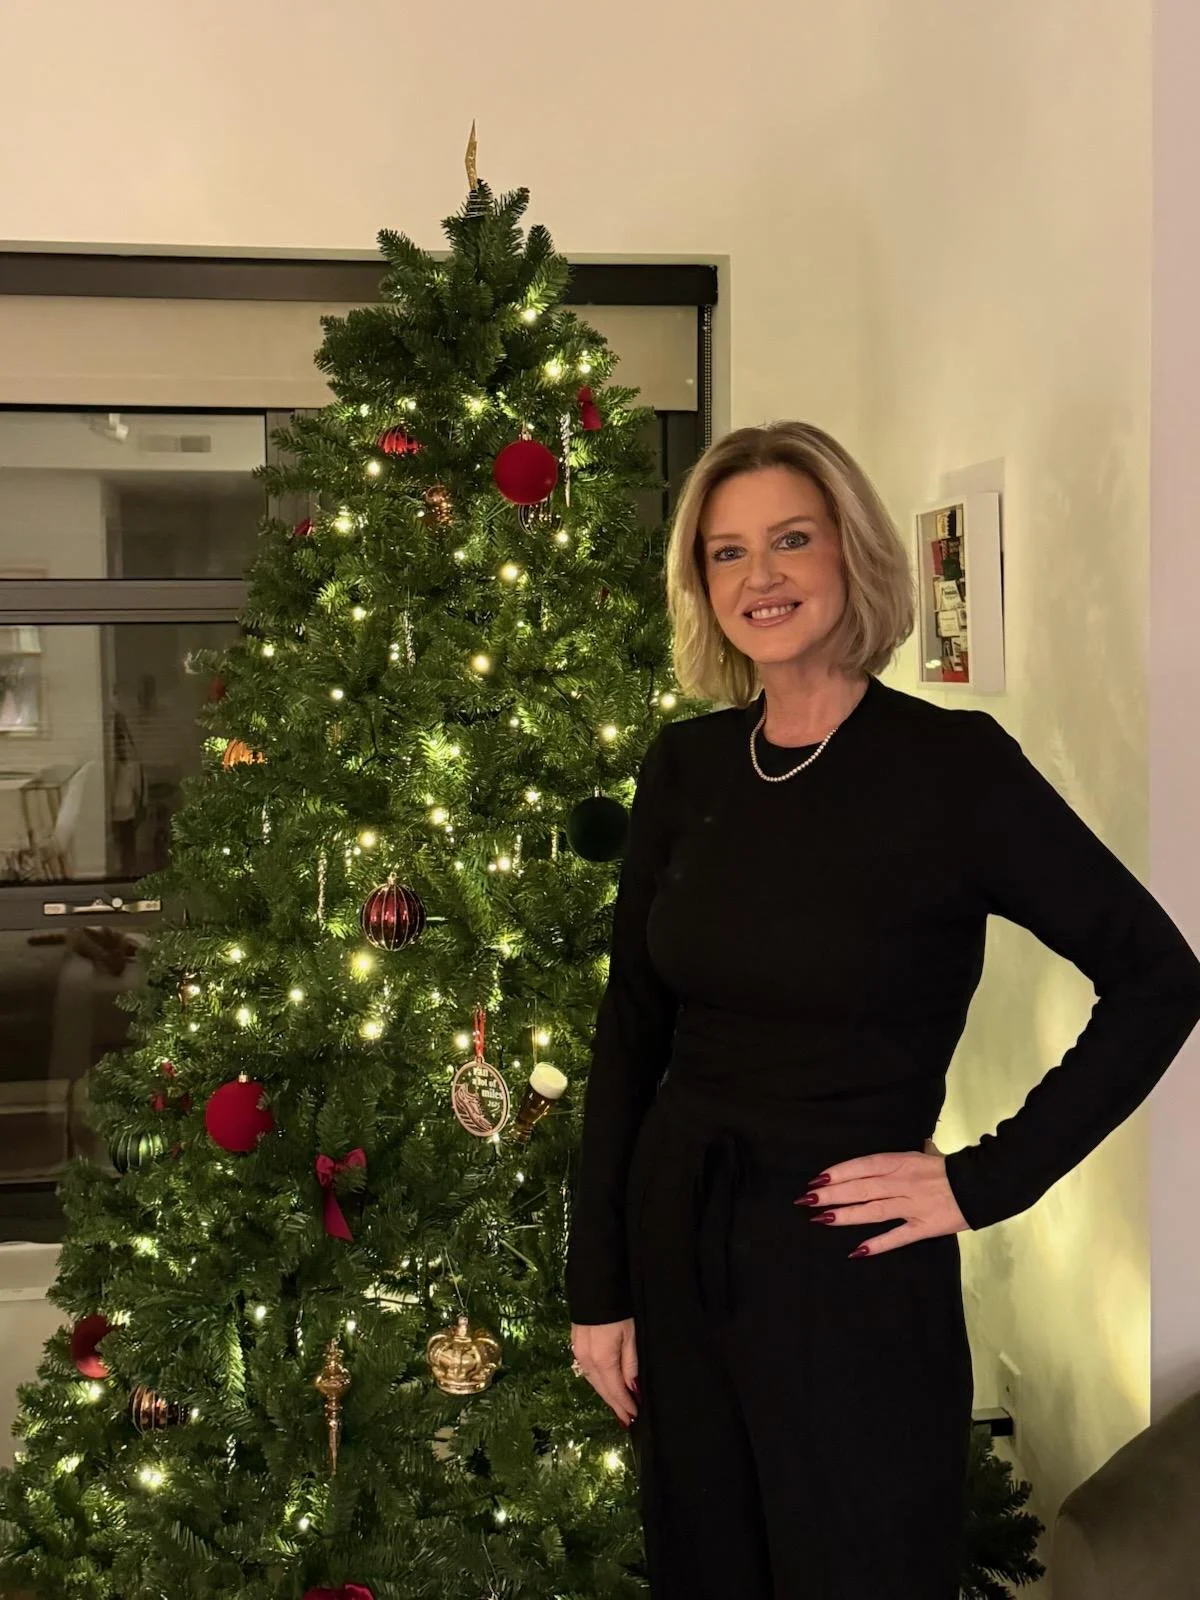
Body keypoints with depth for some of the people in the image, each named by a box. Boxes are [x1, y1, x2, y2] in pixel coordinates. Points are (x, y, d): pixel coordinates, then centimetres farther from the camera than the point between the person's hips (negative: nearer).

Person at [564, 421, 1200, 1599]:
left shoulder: (953, 762, -12)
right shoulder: (685, 766, 2)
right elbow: (629, 1029, 5)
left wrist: (989, 1179, -12)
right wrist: (597, 1284, 4)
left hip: (851, 1274, -4)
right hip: (674, 1247, 5)